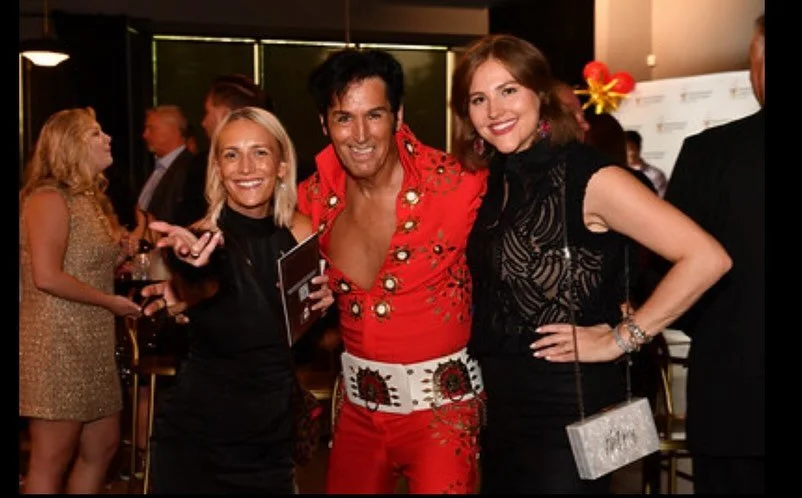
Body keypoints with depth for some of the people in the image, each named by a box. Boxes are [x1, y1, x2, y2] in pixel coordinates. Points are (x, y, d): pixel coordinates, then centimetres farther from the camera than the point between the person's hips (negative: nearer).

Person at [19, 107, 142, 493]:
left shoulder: (89, 200, 17)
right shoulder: (49, 198, -12)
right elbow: (46, 276, -21)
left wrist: (116, 254, 3)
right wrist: (109, 301, -14)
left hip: (92, 342, 9)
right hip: (55, 342, -9)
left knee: (103, 446, 13)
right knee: (52, 460, -2)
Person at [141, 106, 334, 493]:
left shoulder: (300, 232, -3)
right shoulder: (205, 236, -14)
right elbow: (201, 289, -37)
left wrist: (323, 299, -11)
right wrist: (192, 270, -58)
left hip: (274, 433, 4)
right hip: (196, 436, -3)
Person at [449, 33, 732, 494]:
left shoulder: (589, 176, -17)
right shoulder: (493, 179, 5)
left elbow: (707, 259, -24)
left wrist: (619, 340, -19)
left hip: (570, 405, -7)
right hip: (501, 401, 7)